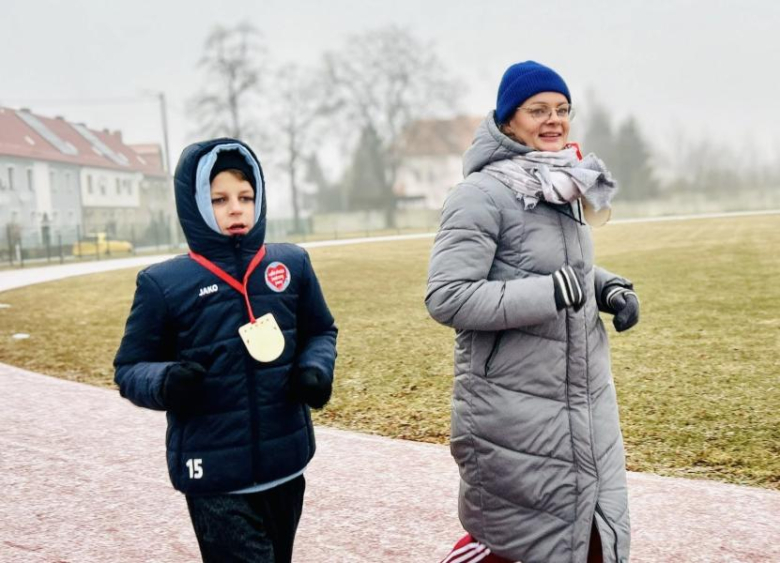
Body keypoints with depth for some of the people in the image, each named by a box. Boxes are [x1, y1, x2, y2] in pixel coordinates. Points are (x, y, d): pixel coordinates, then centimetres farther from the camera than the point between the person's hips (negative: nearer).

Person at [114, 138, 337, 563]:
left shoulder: (292, 264, 1)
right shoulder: (163, 283, -7)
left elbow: (320, 332, 14)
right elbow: (129, 368, 0)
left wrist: (316, 369, -7)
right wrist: (165, 381, -22)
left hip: (286, 463, 4)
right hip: (215, 474, -4)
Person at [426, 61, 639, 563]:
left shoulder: (568, 188, 9)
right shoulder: (482, 193, -16)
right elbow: (446, 298, -22)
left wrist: (610, 288, 1)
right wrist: (549, 294, -26)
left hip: (586, 401, 8)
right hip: (515, 409, -8)